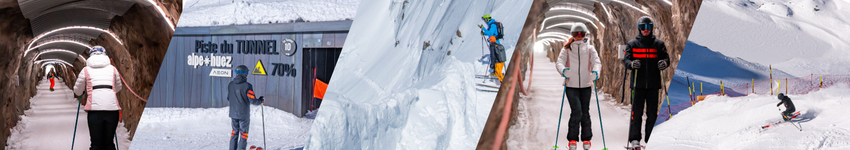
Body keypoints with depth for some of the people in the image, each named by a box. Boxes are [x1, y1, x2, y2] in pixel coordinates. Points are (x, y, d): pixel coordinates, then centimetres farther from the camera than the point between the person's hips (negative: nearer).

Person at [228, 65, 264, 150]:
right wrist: (260, 100, 4)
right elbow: (253, 101, -16)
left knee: (234, 133, 17)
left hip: (233, 113, 5)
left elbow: (228, 98, 11)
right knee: (243, 134, 5)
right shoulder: (247, 86, -17)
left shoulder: (230, 84, 0)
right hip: (244, 114, -5)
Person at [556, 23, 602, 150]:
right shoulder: (567, 49, 5)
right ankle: (572, 139, -1)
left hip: (586, 85, 2)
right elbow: (559, 62, -6)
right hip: (571, 85, -2)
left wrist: (595, 71, -27)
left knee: (585, 112, 7)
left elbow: (597, 62, -4)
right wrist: (563, 70, -29)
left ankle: (586, 139, 19)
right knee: (576, 112, -13)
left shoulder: (590, 49, 8)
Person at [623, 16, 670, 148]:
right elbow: (626, 60, -1)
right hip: (638, 83, -1)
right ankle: (634, 139, 4)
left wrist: (664, 63, -19)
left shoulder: (658, 44, 11)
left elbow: (666, 58, 6)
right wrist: (632, 64, -25)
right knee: (636, 112, -2)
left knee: (653, 113, 3)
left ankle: (651, 139, 9)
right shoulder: (632, 44, 9)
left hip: (653, 83, 1)